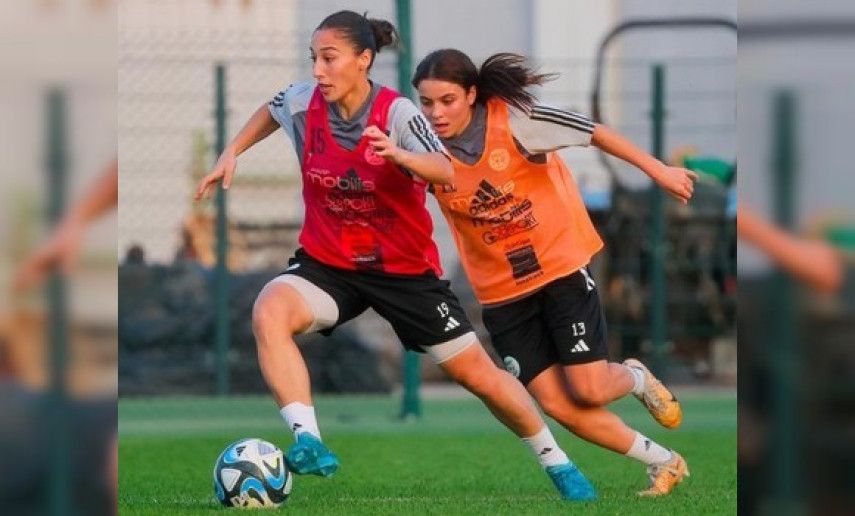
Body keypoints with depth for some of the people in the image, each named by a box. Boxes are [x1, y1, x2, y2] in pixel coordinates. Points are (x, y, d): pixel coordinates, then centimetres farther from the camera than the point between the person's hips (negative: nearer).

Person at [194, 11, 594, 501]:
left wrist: (399, 155, -55)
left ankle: (557, 462, 25)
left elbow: (445, 171, -37)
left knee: (478, 372, 3)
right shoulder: (304, 102, -10)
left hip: (405, 267, -2)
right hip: (328, 263, 2)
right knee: (269, 311, -30)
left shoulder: (397, 112, -21)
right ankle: (308, 442, -35)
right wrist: (231, 154, 7)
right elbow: (270, 112, 17)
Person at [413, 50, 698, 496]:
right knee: (557, 404, -3)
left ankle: (636, 379, 30)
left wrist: (658, 171, -5)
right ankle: (663, 463, 15)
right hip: (502, 291, 3)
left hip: (561, 264, -3)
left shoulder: (515, 119, -19)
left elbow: (595, 134, -10)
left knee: (588, 390, -8)